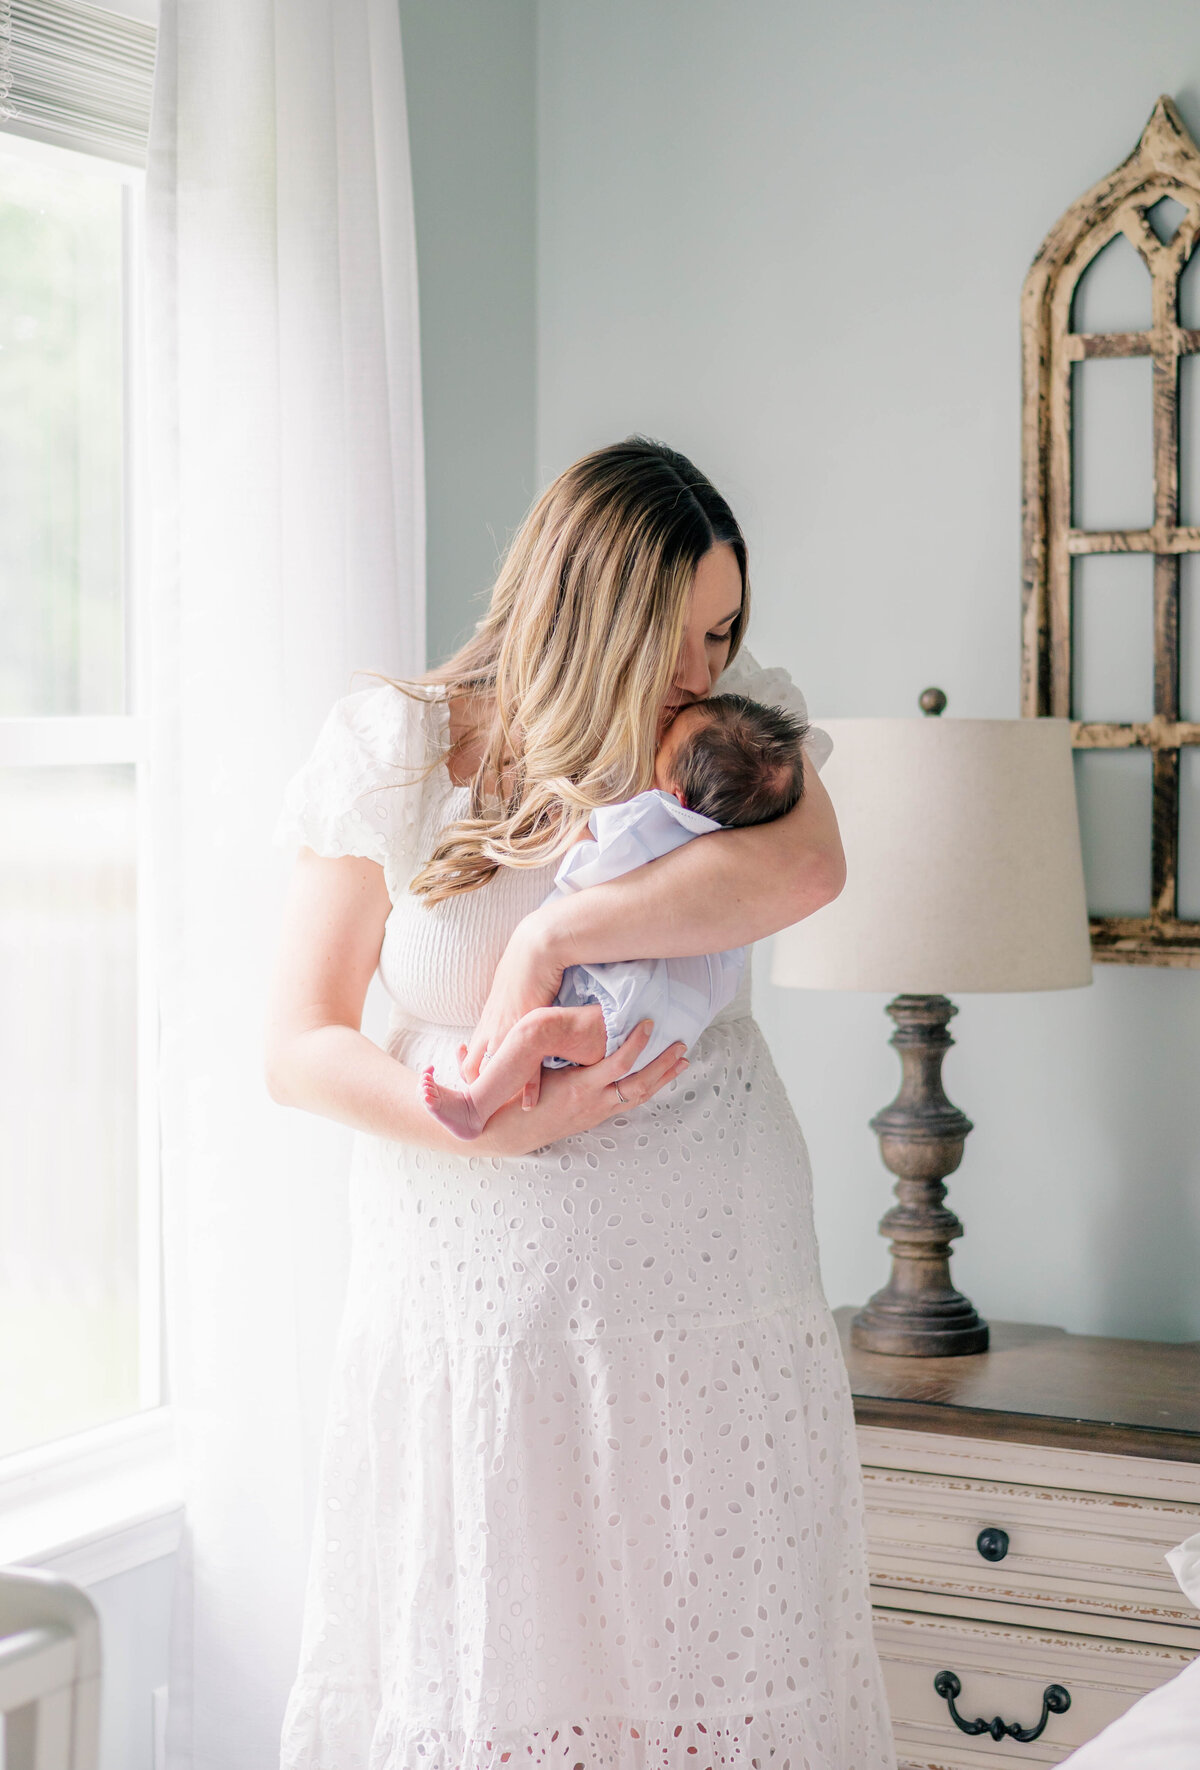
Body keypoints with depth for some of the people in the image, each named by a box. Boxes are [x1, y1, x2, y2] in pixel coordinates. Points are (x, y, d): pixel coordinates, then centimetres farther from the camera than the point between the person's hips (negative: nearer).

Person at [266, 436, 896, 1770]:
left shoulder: (739, 714, 3)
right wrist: (501, 1121, -18)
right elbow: (299, 1050, -4)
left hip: (704, 1272, 1)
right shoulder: (392, 746, -1)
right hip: (474, 1287, -1)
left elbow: (804, 868, -20)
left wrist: (549, 935, -25)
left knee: (715, 1658, 6)